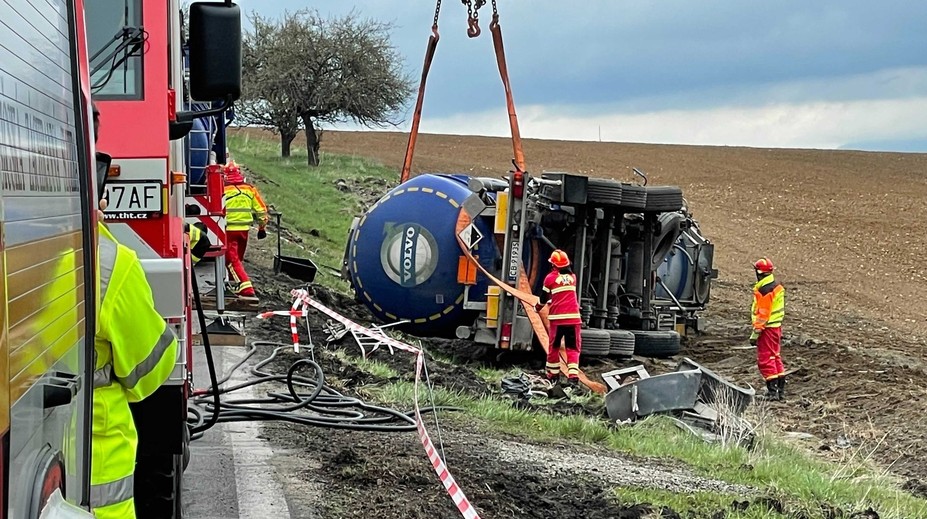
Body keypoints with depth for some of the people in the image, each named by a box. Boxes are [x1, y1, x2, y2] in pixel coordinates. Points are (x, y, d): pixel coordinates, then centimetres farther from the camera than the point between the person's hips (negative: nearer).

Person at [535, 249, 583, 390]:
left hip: (557, 317, -2)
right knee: (573, 348, 2)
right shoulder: (572, 276, 11)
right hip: (573, 317, 2)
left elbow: (544, 297, 9)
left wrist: (538, 308, 29)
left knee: (554, 347, 13)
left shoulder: (550, 278, -1)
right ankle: (573, 376, -12)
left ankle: (553, 376, 20)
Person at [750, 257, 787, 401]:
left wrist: (755, 333, -18)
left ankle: (772, 391, -5)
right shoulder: (777, 286, 9)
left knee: (765, 359, -4)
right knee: (776, 356, 17)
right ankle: (781, 389, 22)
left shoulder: (764, 290, -20)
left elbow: (762, 314, -22)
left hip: (767, 328, -10)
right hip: (777, 326, 10)